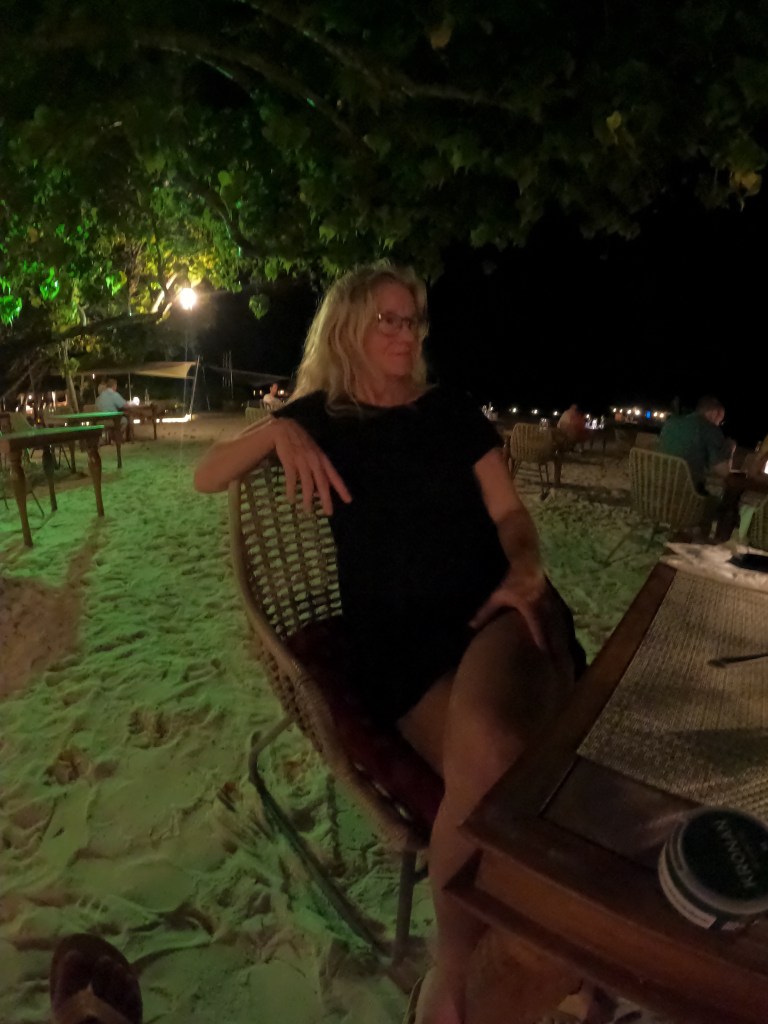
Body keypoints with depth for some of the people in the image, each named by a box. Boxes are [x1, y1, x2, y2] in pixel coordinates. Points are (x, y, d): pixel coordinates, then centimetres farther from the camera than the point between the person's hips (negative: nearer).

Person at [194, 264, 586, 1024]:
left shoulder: (451, 411, 13)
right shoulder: (322, 414, 11)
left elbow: (509, 512, 10)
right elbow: (205, 479, 9)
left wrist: (525, 574, -12)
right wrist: (277, 429, -9)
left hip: (489, 609, 1)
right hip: (396, 638, 0)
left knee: (482, 734, -34)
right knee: (490, 762, -30)